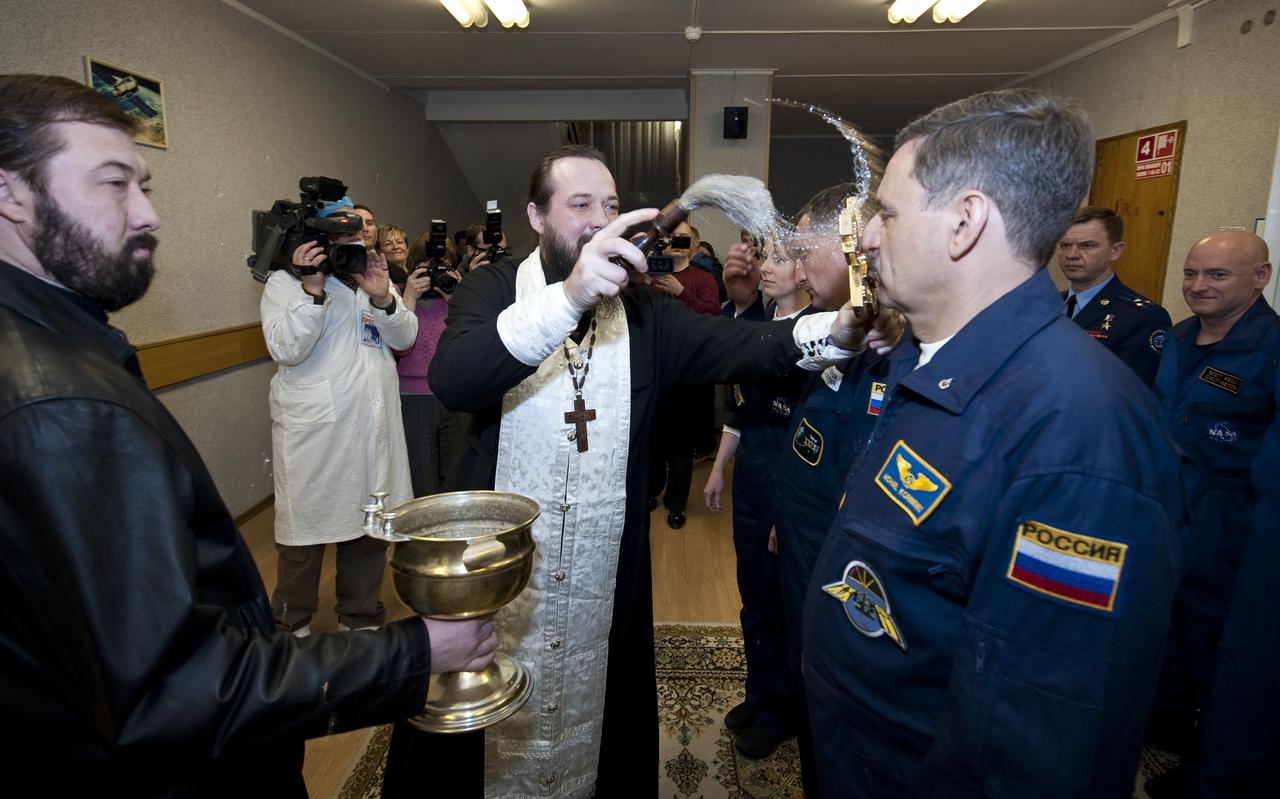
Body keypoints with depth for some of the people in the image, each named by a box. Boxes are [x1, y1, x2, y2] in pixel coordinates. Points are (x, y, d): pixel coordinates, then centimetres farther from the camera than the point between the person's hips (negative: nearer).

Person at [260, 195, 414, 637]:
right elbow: (285, 349, -15)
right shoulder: (285, 282, -2)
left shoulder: (373, 276, 13)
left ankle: (361, 616, 32)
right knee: (307, 527, 9)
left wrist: (382, 297, -14)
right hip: (314, 430, -4)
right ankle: (292, 622, 30)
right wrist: (313, 289, -24)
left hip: (374, 426, 5)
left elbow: (405, 338, 4)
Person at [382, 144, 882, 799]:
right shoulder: (492, 290, -6)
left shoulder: (644, 311, 2)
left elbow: (738, 346, -13)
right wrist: (567, 297, -38)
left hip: (607, 581, 2)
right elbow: (452, 381, -26)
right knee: (479, 741, 17)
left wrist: (838, 329, -31)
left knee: (606, 731, 20)